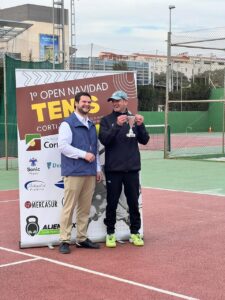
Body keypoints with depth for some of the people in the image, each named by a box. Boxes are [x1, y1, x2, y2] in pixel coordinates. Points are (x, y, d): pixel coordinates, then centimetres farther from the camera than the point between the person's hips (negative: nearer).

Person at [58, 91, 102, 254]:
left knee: (85, 208, 9)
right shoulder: (68, 123, -3)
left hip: (90, 173, 7)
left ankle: (82, 238, 17)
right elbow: (63, 146, -13)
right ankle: (65, 241, -1)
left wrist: (98, 168, 17)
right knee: (69, 207, -6)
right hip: (74, 172, -7)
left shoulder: (91, 125, 19)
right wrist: (84, 154, -15)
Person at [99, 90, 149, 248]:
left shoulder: (134, 119, 7)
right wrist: (117, 125, -24)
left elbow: (144, 140, 3)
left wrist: (140, 125, -15)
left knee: (134, 202, 7)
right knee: (112, 202, 4)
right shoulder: (107, 120, 3)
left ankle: (135, 232, 18)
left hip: (132, 169, 2)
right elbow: (104, 140, -11)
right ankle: (110, 233, 16)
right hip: (113, 169, -1)